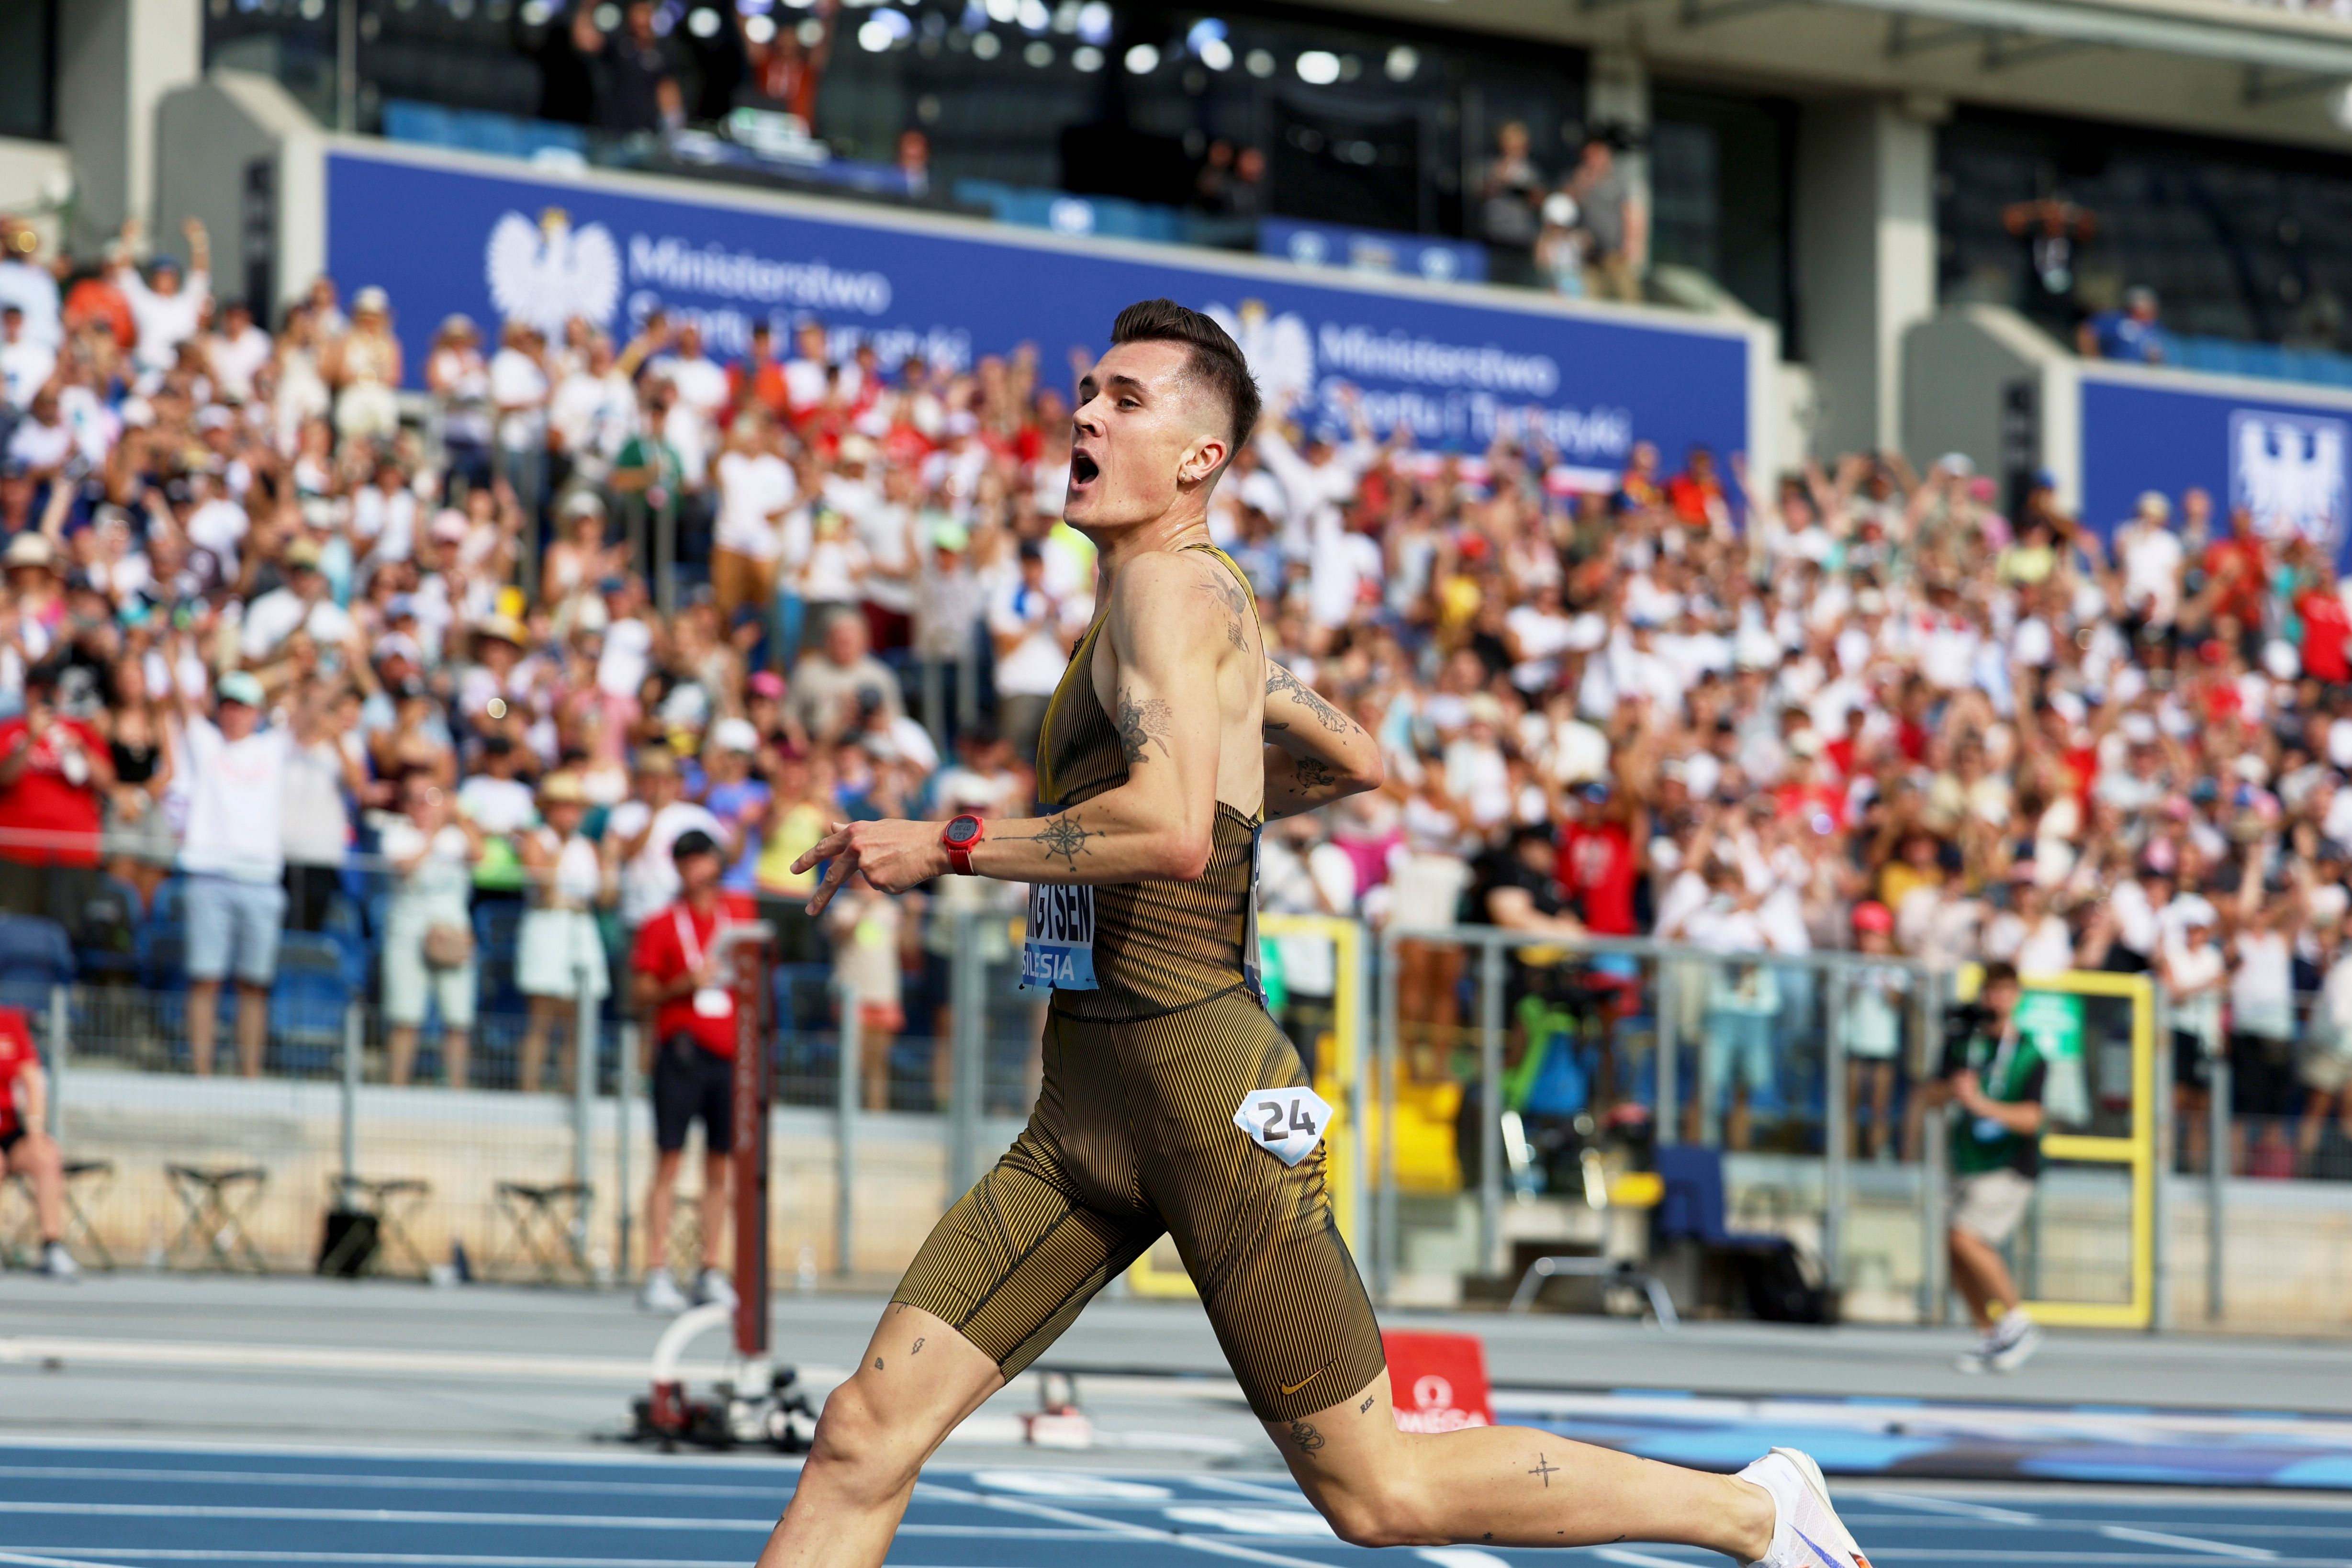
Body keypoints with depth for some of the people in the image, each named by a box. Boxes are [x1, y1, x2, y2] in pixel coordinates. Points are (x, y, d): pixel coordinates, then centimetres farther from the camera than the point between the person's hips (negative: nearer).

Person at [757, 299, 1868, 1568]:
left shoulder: (1170, 583, -11)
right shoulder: (1198, 603, 17)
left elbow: (1171, 835, -28)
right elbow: (1355, 762, 33)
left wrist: (947, 847, -19)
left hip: (1201, 1089, -9)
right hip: (1083, 1111, 9)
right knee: (868, 1431, -3)